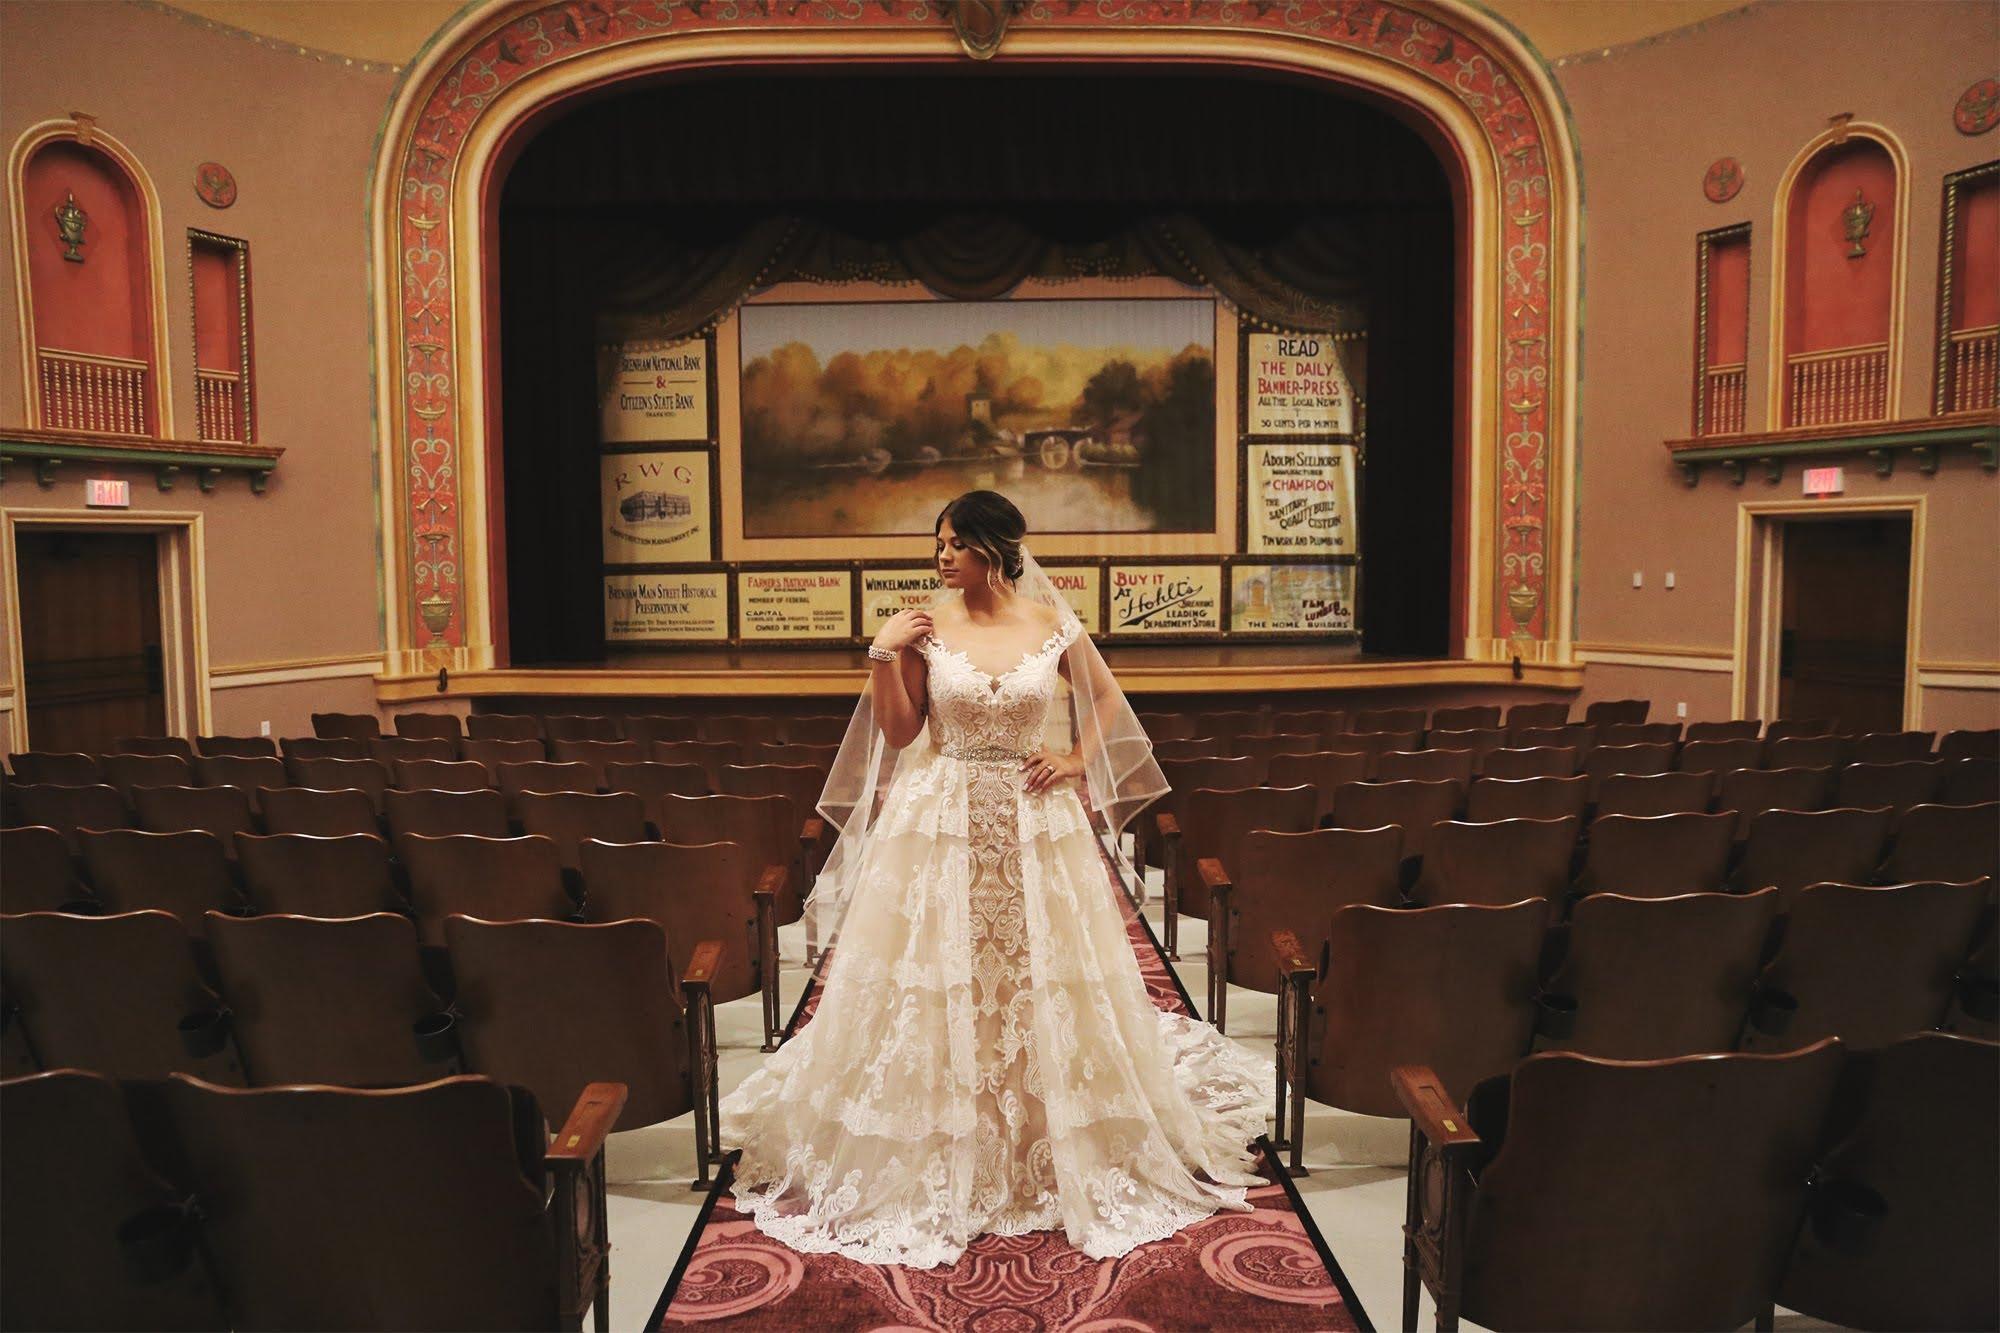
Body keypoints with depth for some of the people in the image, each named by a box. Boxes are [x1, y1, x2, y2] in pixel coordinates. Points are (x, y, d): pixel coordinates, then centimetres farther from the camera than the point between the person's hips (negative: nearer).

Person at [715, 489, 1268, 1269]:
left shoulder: (1053, 624, -2)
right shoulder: (925, 627, -3)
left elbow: (1105, 700, 13)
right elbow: (898, 732, -2)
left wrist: (1076, 760, -1)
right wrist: (884, 656, -12)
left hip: (1036, 823, 0)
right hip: (939, 820, 0)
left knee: (1044, 979, 8)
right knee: (936, 981, 4)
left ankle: (1057, 1146, 29)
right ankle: (937, 1152, 22)